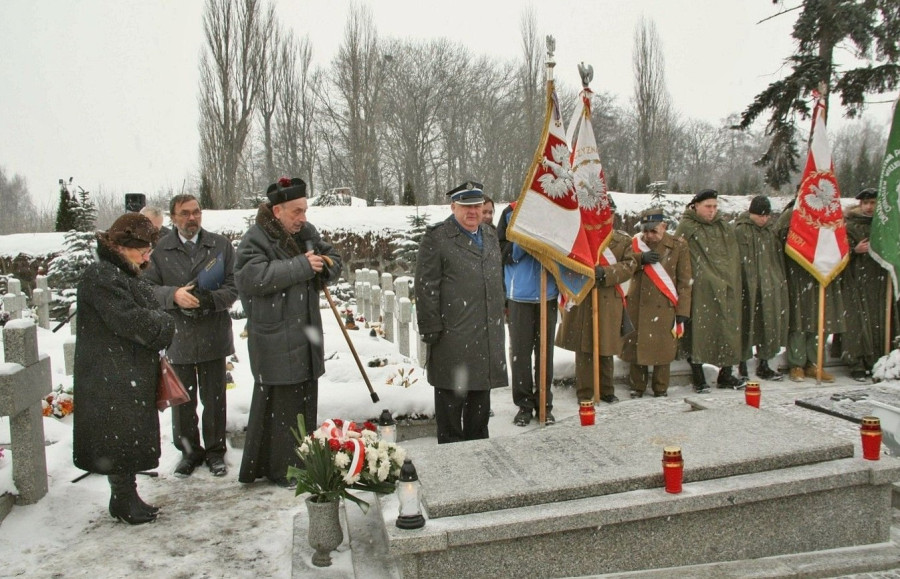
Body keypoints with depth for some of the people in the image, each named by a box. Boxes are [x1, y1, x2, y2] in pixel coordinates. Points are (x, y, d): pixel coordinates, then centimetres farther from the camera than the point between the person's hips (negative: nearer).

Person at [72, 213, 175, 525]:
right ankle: (123, 501, 13)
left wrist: (158, 325, -1)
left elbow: (146, 314, 19)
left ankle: (127, 497, 25)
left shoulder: (127, 274, 15)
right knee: (120, 436, 0)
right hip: (112, 378, -10)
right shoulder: (100, 277, -17)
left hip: (133, 374, 10)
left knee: (130, 437, 15)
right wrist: (164, 324, -9)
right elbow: (130, 319, -25)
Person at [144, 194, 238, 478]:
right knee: (182, 400, 12)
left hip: (213, 337, 0)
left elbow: (233, 287, -2)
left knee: (214, 399, 10)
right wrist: (173, 295, -22)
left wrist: (210, 299, -21)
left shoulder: (221, 245, 2)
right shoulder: (160, 250, 0)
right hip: (177, 338, 0)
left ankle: (215, 451, 26)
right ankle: (189, 451, 29)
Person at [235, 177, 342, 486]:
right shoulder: (256, 238, -11)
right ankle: (278, 467, 14)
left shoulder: (307, 232, 10)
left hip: (307, 335, 7)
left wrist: (324, 264, -6)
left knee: (306, 399, 16)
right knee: (278, 403, 0)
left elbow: (334, 259, 20)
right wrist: (301, 266, -24)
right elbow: (250, 277, -25)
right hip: (275, 340, -7)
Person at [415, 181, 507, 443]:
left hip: (487, 335, 7)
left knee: (481, 393, 16)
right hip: (452, 336, -7)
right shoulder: (436, 238, -7)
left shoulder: (490, 235, 15)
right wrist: (432, 330, -13)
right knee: (451, 395, 3)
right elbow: (426, 288, -10)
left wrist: (498, 321, 21)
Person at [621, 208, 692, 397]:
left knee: (662, 349, 3)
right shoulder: (636, 244, 9)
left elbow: (684, 282, 1)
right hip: (638, 306, 2)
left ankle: (660, 389, 19)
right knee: (636, 347, 5)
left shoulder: (678, 246, 2)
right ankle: (637, 387, 19)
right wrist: (641, 258, -22)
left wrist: (682, 310, -4)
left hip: (664, 308, -2)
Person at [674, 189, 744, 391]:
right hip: (699, 290, -5)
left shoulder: (725, 229, 16)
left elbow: (733, 260, 17)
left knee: (727, 327, 5)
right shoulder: (686, 228, 0)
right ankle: (698, 376, 5)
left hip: (725, 290, 5)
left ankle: (726, 374, 17)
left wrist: (729, 282, 7)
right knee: (698, 328, -5)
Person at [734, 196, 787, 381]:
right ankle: (742, 366, 7)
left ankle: (764, 365, 21)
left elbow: (779, 258, 20)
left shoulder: (771, 230, 13)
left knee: (768, 324, 10)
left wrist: (780, 282, 16)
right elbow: (738, 261, -12)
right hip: (747, 287, -6)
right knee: (746, 324, -2)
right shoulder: (740, 230, -8)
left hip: (769, 288, 6)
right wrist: (740, 286, -17)